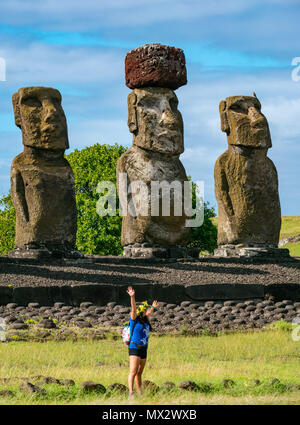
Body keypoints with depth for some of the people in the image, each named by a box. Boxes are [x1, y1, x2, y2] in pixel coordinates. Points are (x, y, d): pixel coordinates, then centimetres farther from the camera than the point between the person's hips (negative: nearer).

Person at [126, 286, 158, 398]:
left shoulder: (146, 321, 13)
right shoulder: (135, 320, -6)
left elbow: (148, 313, 35)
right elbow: (134, 309, -22)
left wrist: (153, 307, 53)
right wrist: (132, 297, -37)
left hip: (143, 350, 7)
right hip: (134, 349, -7)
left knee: (139, 373, 12)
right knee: (133, 371, -15)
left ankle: (140, 393, 15)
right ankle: (131, 393, -21)